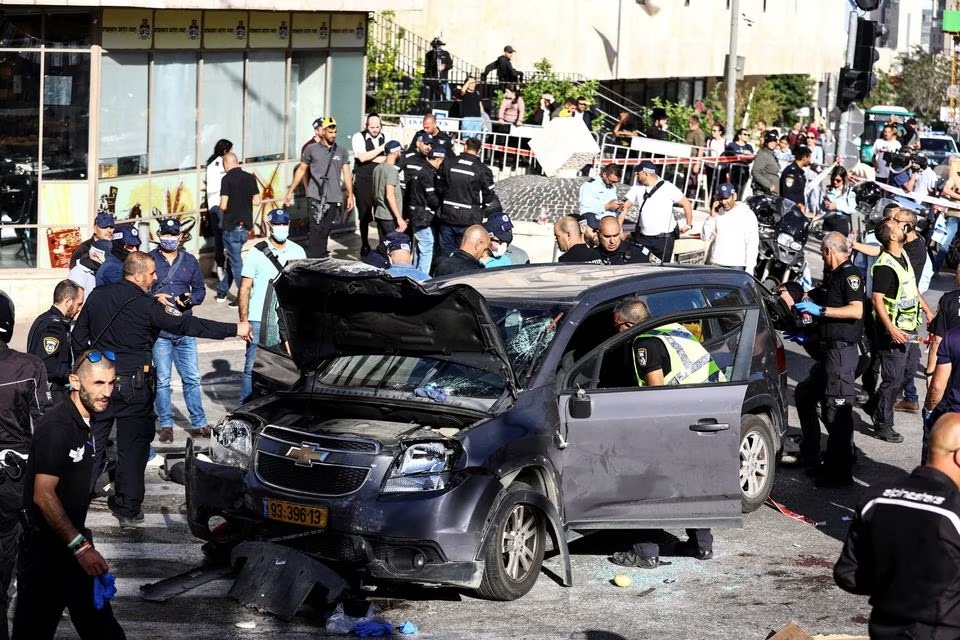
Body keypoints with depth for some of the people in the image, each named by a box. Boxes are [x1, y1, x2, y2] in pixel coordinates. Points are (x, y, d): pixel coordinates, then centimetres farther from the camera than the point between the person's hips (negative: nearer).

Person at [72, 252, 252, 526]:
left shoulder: (97, 296, 2)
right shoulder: (147, 306, -14)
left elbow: (78, 336, 10)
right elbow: (189, 326, -16)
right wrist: (234, 329, -13)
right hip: (134, 387, -4)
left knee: (93, 442, 13)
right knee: (132, 447, 5)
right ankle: (128, 509, 8)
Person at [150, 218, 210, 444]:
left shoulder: (190, 261, 12)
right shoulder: (149, 260, 2)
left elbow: (200, 289, 15)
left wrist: (191, 299, -7)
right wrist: (156, 297, -16)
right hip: (159, 329, -2)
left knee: (192, 378, 3)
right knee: (162, 380, 1)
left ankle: (198, 423, 9)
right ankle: (166, 425, 8)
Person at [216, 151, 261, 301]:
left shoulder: (227, 179, -13)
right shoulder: (250, 178, 3)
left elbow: (223, 205, -17)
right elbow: (256, 201, 5)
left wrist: (221, 209, 5)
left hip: (232, 226, -6)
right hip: (246, 225, 6)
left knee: (236, 261, -1)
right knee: (232, 257, 18)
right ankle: (222, 291, 28)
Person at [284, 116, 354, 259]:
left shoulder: (340, 152, 11)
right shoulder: (311, 149, 4)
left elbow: (346, 174, 12)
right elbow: (301, 170, 10)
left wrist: (350, 195, 6)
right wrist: (290, 191, 10)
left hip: (334, 199, 3)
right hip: (316, 197, -3)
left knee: (325, 231, 7)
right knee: (316, 230, -12)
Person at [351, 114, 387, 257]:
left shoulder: (384, 138, 8)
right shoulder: (359, 137, -6)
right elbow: (362, 157, -19)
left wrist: (371, 158, -12)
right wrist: (381, 148, -17)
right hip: (363, 182, -3)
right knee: (364, 215, 2)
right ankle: (365, 246, 14)